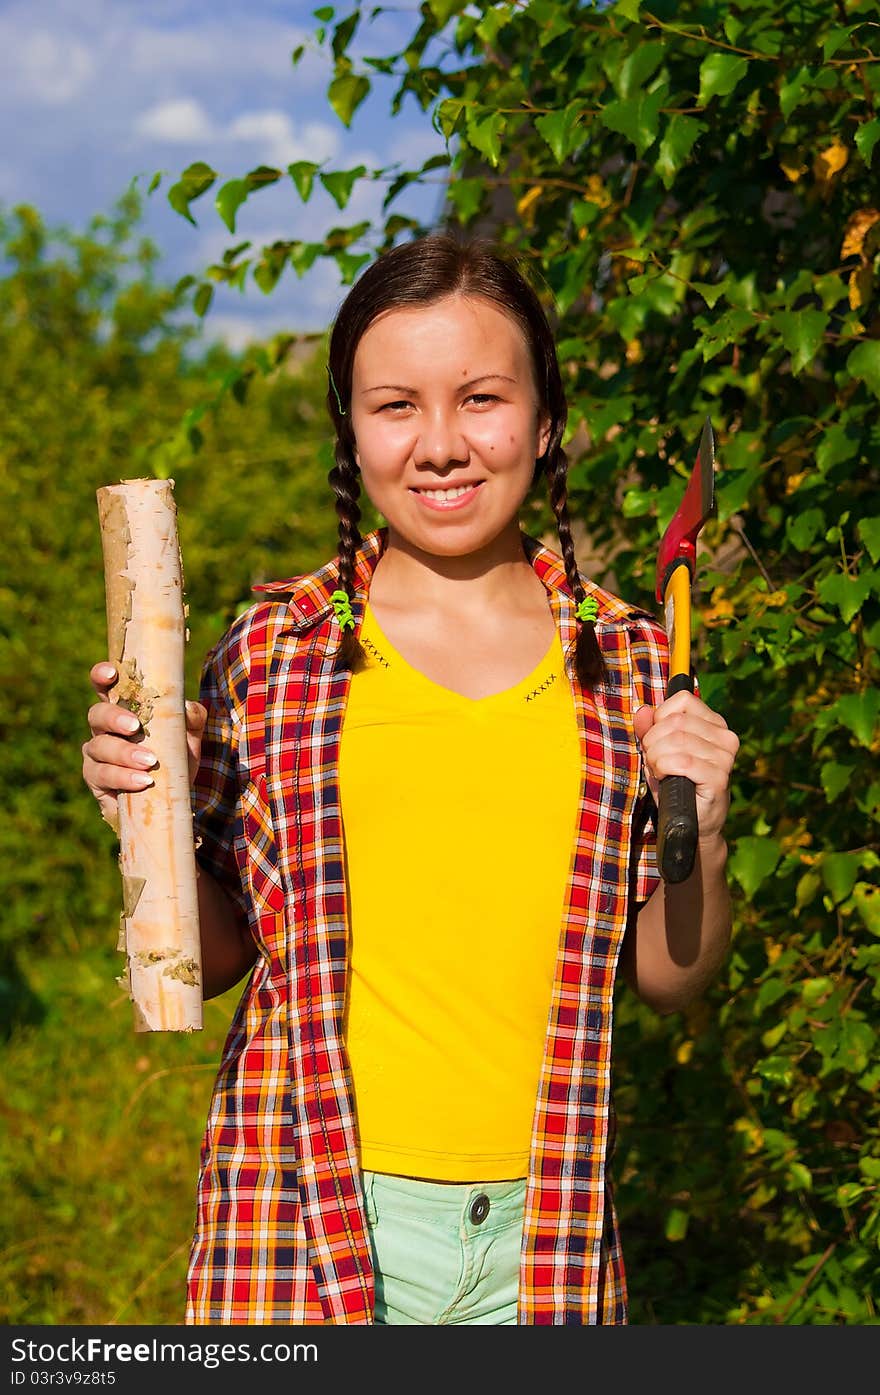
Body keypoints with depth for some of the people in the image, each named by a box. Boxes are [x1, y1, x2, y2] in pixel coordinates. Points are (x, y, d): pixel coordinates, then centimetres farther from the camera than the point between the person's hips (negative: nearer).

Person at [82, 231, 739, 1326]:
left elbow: (666, 980, 9)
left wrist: (698, 833, -8)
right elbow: (215, 957, 7)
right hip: (307, 1219, -1)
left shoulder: (624, 659, 3)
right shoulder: (274, 651, 0)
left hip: (541, 1233, 2)